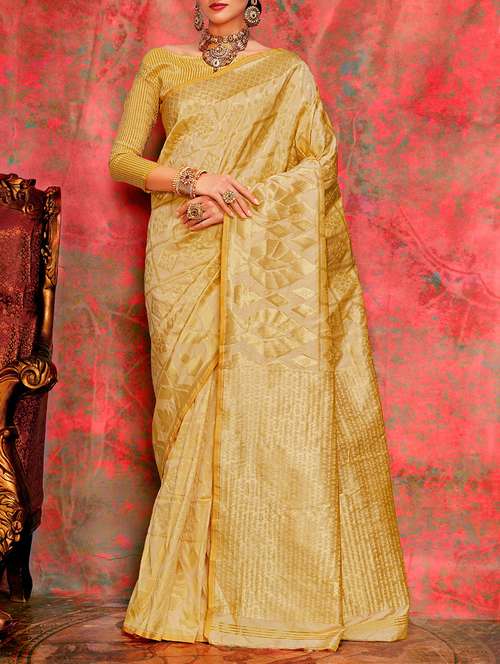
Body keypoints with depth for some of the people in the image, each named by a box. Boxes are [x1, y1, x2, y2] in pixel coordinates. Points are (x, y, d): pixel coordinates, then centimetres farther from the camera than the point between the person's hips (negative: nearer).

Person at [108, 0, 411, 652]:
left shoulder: (288, 72, 11)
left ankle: (286, 596, -1)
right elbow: (122, 158, 9)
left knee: (274, 409, -8)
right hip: (183, 257, 1)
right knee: (191, 407, -3)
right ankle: (192, 593, 4)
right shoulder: (163, 65, 15)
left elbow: (319, 164, 2)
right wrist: (195, 179, -9)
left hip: (265, 261, -1)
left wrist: (236, 198, -10)